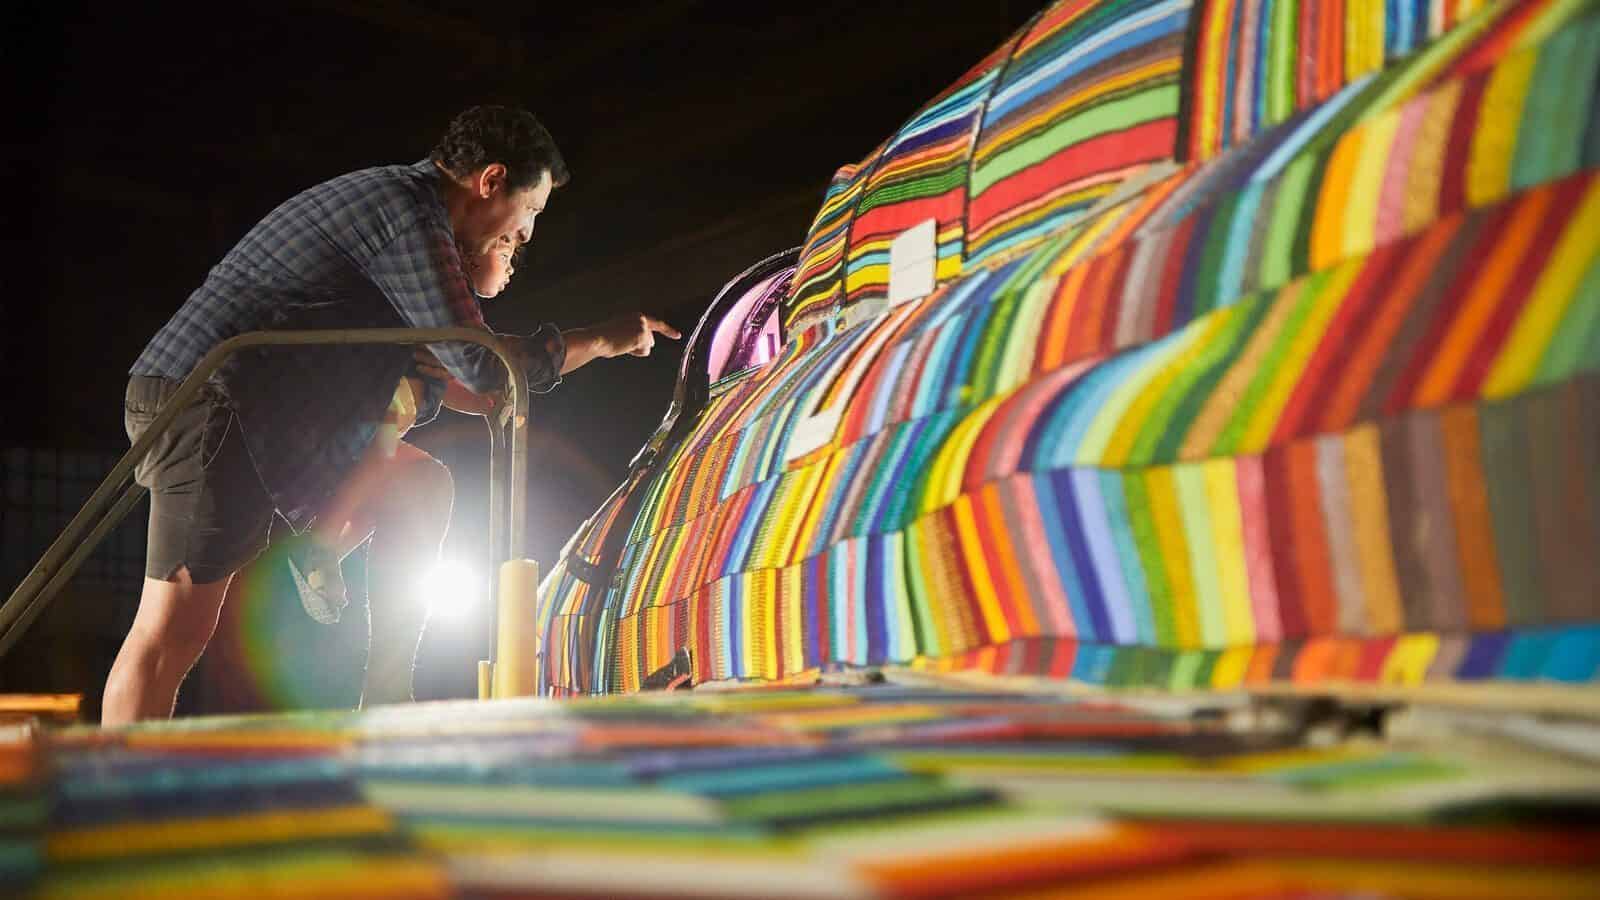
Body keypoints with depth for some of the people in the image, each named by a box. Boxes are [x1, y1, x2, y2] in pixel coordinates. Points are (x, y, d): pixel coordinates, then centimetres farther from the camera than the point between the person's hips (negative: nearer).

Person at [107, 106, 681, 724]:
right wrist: (603, 341, 0)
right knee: (175, 632, -11)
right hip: (208, 394, -10)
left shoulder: (386, 196, 21)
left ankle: (385, 706, 10)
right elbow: (479, 364, -12)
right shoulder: (409, 214, -11)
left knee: (419, 487, 12)